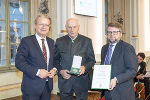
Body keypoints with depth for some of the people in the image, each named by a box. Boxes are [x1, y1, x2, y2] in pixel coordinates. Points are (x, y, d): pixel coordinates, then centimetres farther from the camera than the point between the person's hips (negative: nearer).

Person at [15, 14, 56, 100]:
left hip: (48, 86, 5)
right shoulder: (26, 41, -7)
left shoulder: (51, 42, 11)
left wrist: (54, 70, -3)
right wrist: (37, 72, -21)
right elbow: (19, 62, -13)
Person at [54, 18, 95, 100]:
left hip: (81, 81, 0)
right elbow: (55, 60, 9)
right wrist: (60, 71, -8)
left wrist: (85, 67, -15)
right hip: (65, 80, 1)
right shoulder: (59, 41, 6)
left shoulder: (87, 41, 4)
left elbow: (92, 60, 4)